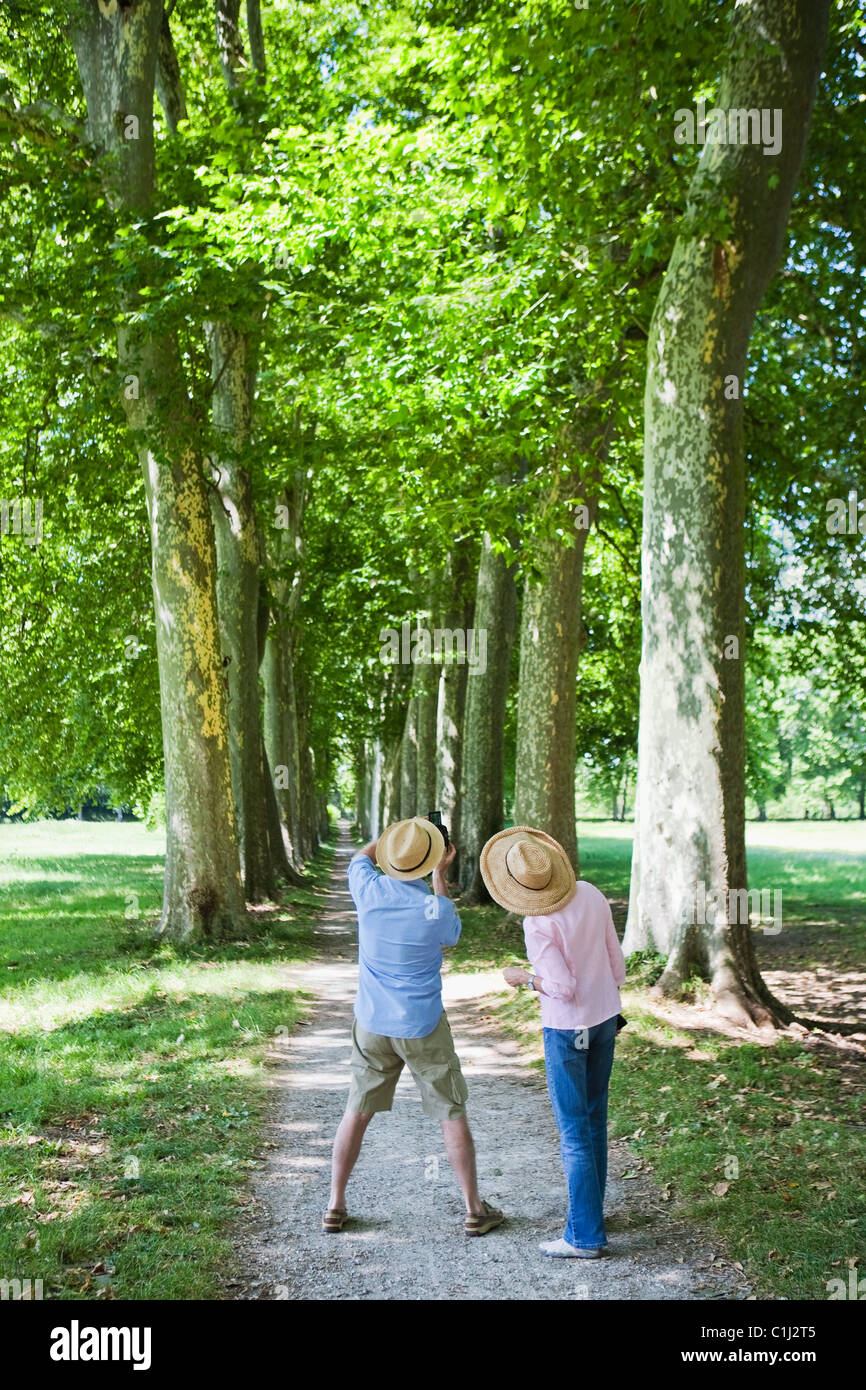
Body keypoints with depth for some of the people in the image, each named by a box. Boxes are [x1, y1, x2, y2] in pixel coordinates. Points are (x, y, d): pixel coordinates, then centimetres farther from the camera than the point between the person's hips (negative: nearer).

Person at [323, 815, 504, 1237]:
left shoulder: (369, 890, -12)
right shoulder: (435, 907, -18)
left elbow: (362, 856, 13)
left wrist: (398, 831, 20)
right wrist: (440, 875, 10)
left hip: (372, 1024, 3)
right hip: (423, 1027, -3)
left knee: (357, 1112, 13)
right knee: (452, 1114, 9)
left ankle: (335, 1206, 18)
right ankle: (474, 1210, 16)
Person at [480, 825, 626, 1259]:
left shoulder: (538, 924, -23)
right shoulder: (591, 895, -3)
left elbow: (563, 988, -22)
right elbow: (616, 962, 4)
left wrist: (524, 979, -5)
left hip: (567, 1030, -7)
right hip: (605, 1018, 7)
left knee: (574, 1133, 0)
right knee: (594, 1121, 19)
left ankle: (585, 1236, 5)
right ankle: (590, 1210, 31)